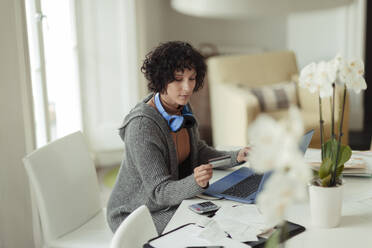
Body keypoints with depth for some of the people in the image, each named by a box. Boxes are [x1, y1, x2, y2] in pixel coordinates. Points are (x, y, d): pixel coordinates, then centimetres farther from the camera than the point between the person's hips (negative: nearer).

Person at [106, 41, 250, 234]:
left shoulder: (182, 108, -3)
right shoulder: (141, 126, -29)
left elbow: (197, 151, 11)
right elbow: (159, 191, -26)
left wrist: (236, 157, -5)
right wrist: (195, 182, -45)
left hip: (174, 196, 8)